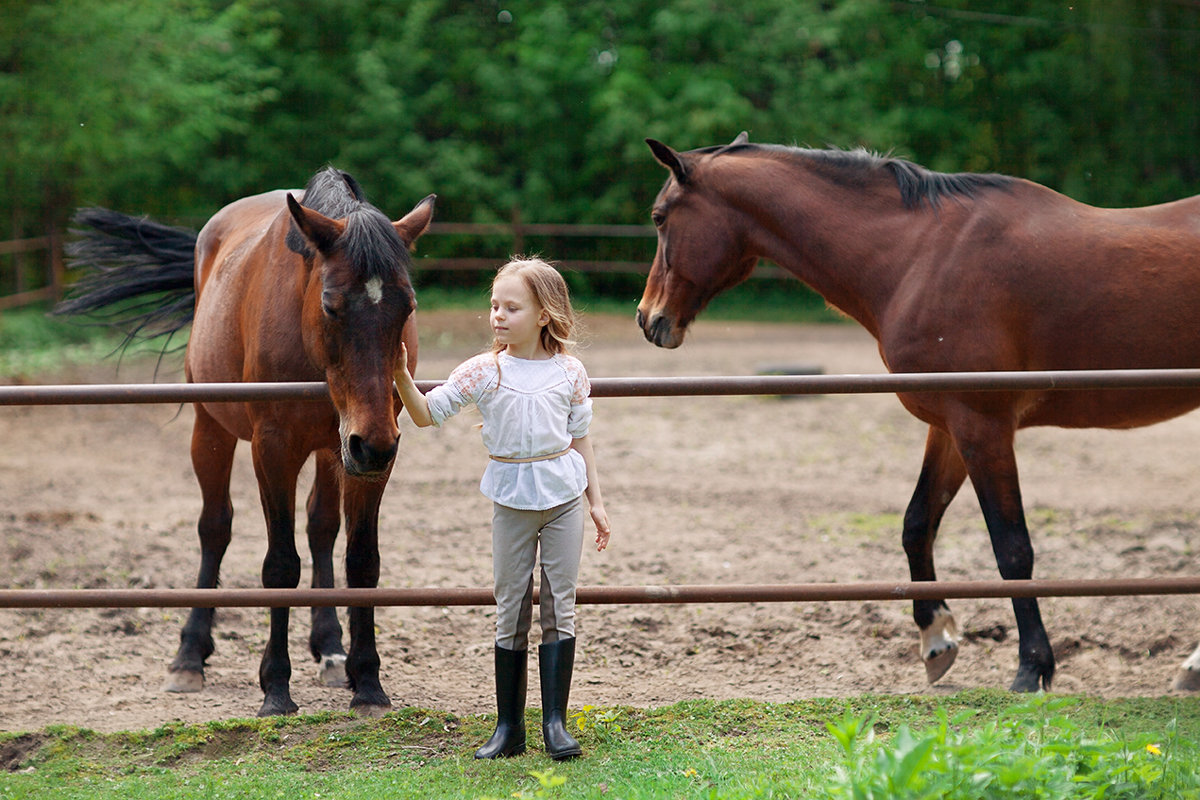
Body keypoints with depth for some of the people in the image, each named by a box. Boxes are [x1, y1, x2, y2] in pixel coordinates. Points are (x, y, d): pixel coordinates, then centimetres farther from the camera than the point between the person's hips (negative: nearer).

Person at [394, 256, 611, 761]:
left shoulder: (570, 372, -1)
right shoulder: (482, 372, -4)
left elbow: (580, 439, 7)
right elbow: (426, 415, -4)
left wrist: (596, 502, 7)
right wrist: (402, 379, -21)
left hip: (563, 495, 0)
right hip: (511, 500, 0)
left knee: (560, 607, 0)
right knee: (510, 611, 4)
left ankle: (555, 721, 4)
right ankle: (509, 726, 10)